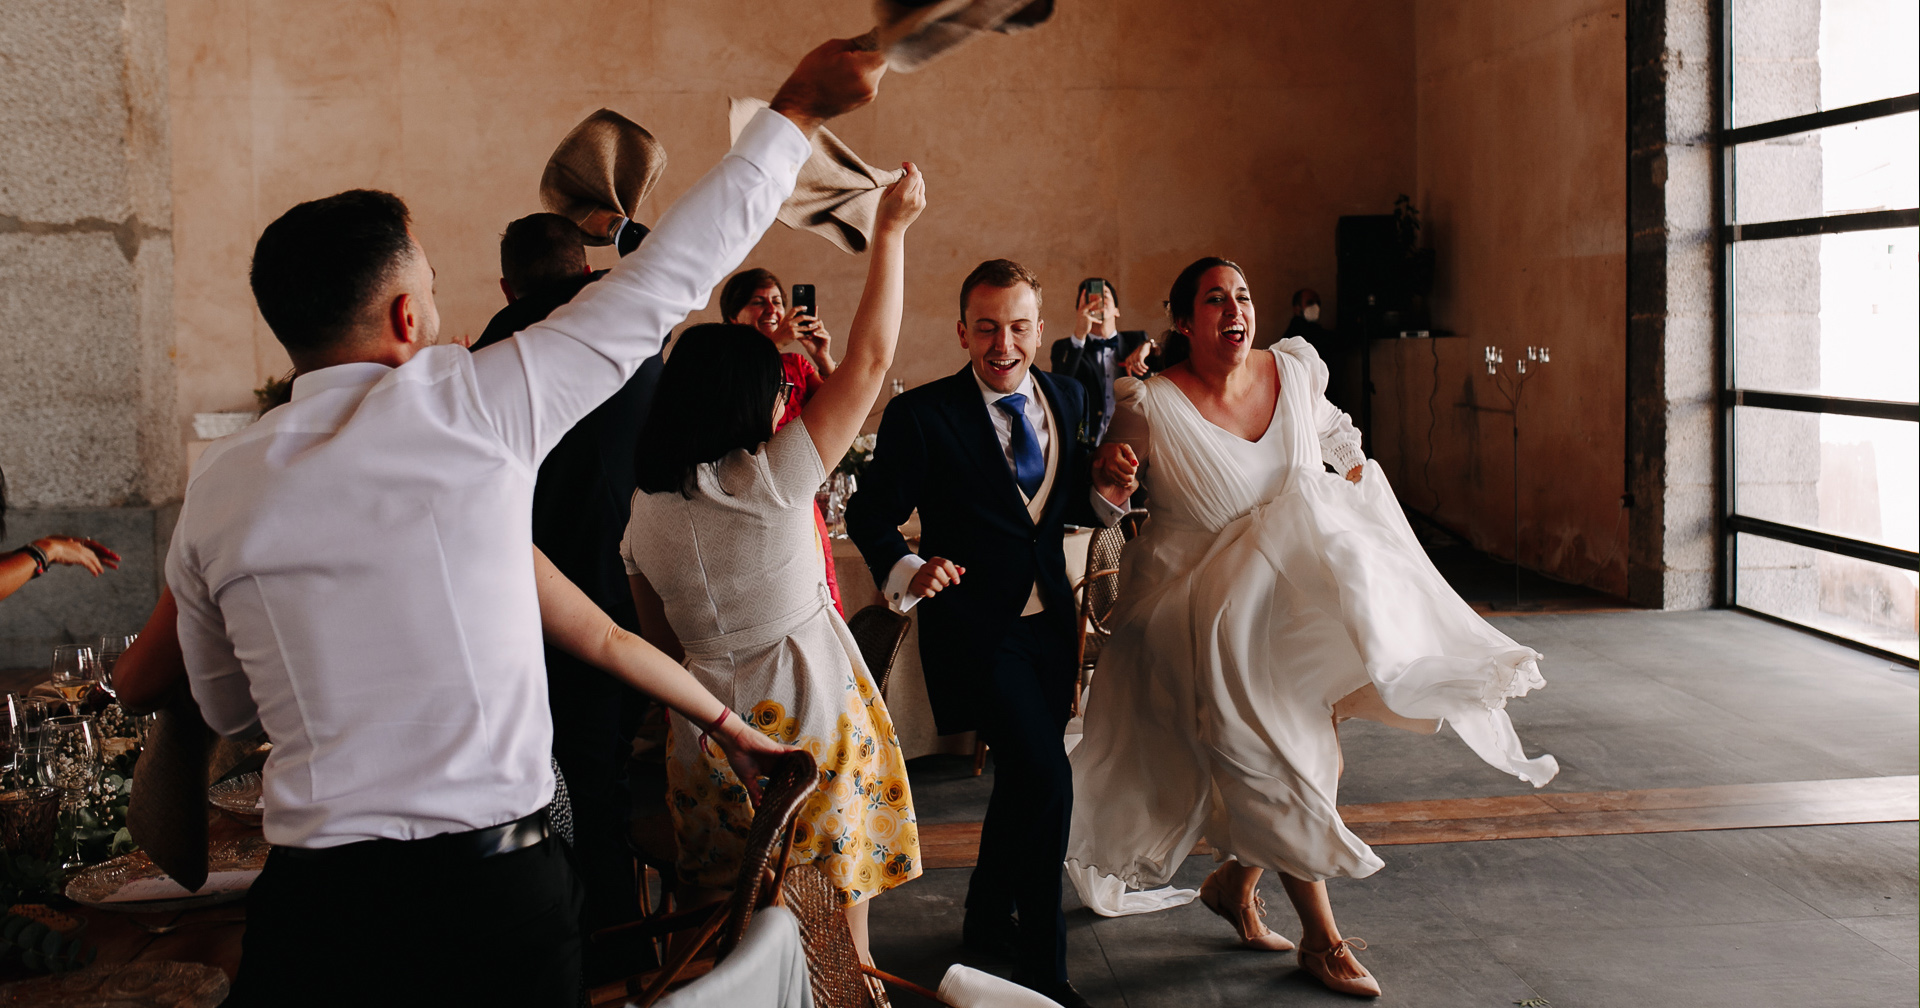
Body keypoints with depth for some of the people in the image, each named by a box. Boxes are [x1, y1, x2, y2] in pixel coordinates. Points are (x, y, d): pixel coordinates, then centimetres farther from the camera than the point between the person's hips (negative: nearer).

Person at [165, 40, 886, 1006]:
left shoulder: (215, 490, 2)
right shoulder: (468, 406, -8)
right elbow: (664, 277, -1)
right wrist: (798, 108, 9)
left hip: (306, 914, 3)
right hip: (496, 895, -2)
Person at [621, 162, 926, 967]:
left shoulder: (645, 514, -2)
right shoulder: (773, 477, -17)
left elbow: (663, 642, 7)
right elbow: (871, 356, -15)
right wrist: (889, 231, -9)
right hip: (813, 717, -4)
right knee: (836, 920, 11)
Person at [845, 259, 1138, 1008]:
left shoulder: (1064, 398, 5)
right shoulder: (920, 415, -12)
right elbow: (871, 512, -8)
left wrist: (1105, 494, -7)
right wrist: (905, 570, -26)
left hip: (1049, 619, 7)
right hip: (975, 625, -6)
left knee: (1024, 780, 19)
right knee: (1045, 780, -18)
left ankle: (986, 919, 44)